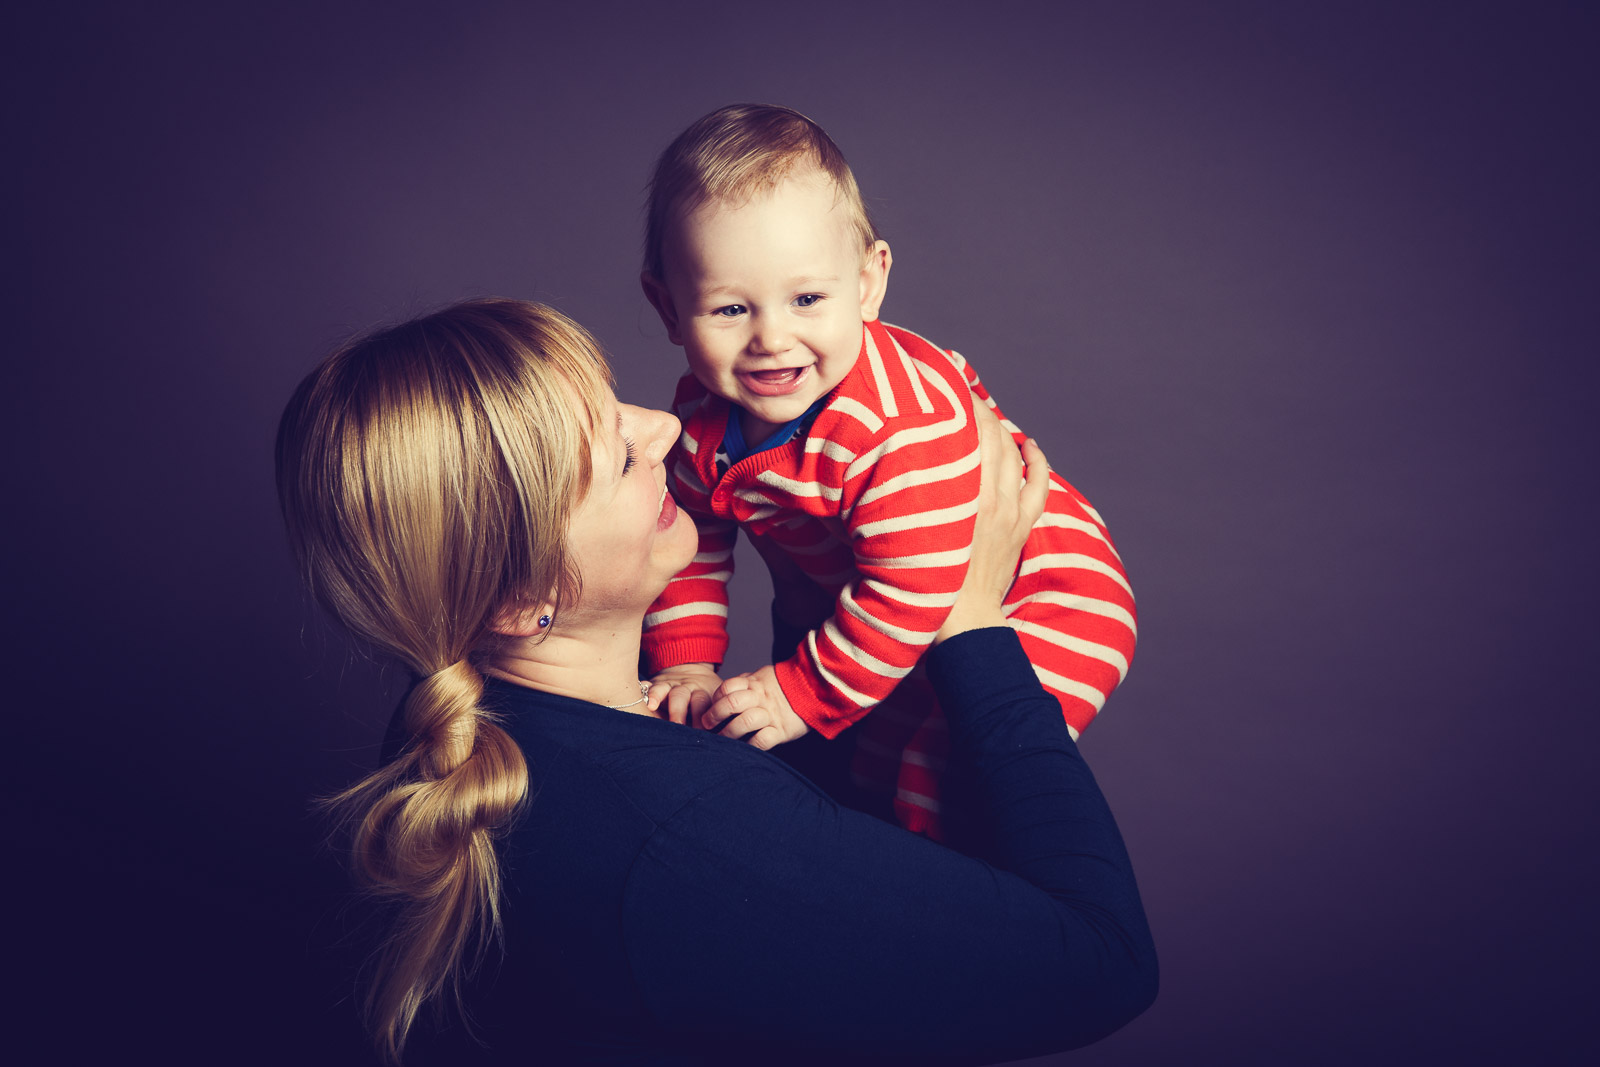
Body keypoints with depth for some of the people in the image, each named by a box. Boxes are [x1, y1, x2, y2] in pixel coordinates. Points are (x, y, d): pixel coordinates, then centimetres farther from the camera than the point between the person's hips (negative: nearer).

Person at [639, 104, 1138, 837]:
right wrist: (686, 664, -3)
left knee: (943, 775, -23)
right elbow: (687, 541, 4)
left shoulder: (907, 425, -37)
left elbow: (911, 593, -33)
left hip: (1036, 594, -7)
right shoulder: (702, 416, -13)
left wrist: (804, 695, -25)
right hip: (864, 601, 7)